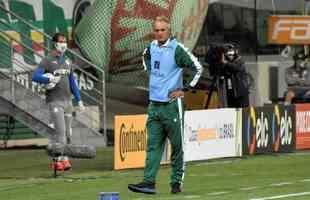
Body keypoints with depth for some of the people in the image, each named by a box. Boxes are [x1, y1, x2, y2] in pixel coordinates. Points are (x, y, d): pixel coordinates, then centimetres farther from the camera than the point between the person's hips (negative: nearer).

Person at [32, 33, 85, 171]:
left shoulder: (67, 61, 15)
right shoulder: (47, 61, -5)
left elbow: (72, 81, 19)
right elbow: (35, 77, -14)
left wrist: (79, 100, 15)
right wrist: (50, 79, -25)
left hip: (67, 101, 7)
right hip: (54, 101, -7)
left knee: (67, 133, 6)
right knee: (60, 130, -14)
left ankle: (56, 160, 13)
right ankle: (63, 159, -15)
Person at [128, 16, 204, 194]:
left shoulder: (177, 49, -11)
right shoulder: (151, 47, 7)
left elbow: (198, 68, -11)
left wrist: (184, 89, -10)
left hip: (172, 104, -5)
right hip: (154, 104, 5)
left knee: (177, 146, 4)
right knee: (153, 145, -1)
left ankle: (177, 182, 12)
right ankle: (149, 182, -7)